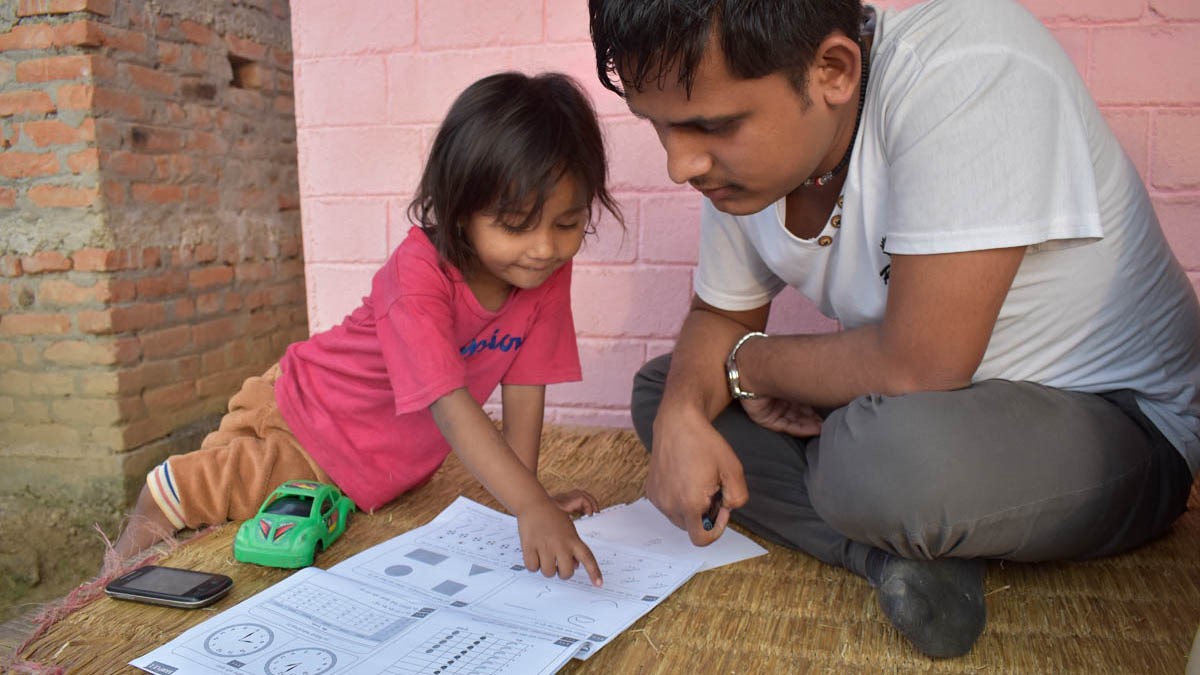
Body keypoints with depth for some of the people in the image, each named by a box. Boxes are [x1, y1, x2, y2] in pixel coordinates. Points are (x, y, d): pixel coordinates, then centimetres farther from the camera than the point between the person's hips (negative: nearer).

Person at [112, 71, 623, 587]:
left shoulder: (550, 272, -18)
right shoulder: (419, 269, -36)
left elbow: (525, 383, -11)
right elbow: (449, 404, -46)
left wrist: (529, 489, -16)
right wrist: (530, 507, -55)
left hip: (392, 461, 7)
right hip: (307, 412, -6)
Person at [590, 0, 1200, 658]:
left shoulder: (968, 68, -30)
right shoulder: (741, 152, -8)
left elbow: (917, 366, -31)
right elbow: (720, 317, 7)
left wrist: (748, 362, -13)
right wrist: (682, 414, -15)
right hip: (930, 405, 7)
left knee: (894, 449, -39)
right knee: (661, 388, 0)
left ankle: (912, 554, -4)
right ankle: (898, 555, -10)